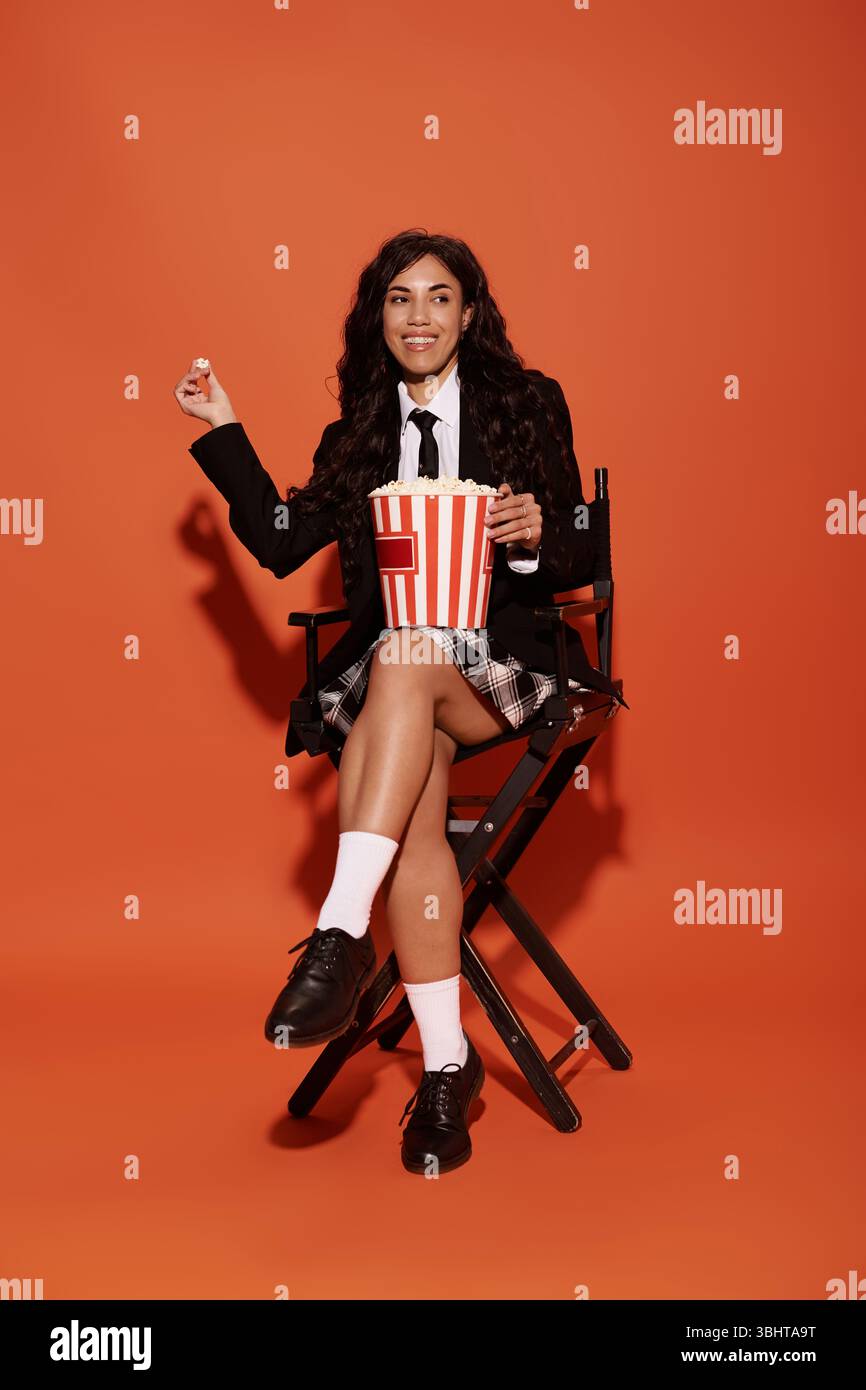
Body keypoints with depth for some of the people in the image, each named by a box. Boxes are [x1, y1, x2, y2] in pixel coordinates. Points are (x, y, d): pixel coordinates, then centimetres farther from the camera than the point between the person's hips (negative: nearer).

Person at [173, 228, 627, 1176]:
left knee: (402, 661, -37)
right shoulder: (357, 432, 19)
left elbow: (580, 564, 7)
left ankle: (341, 935, -39)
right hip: (389, 667, 2)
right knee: (414, 797, -30)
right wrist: (223, 432, 10)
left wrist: (536, 535, -15)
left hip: (504, 660, -2)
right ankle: (446, 1062, -23)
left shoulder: (528, 404, 11)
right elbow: (279, 543, 11)